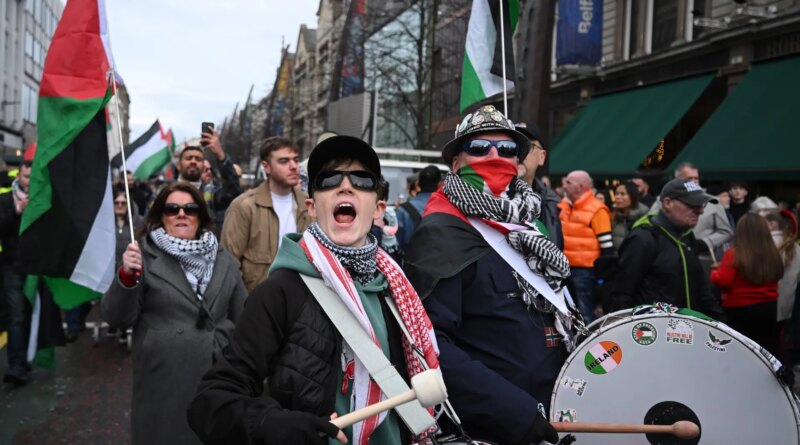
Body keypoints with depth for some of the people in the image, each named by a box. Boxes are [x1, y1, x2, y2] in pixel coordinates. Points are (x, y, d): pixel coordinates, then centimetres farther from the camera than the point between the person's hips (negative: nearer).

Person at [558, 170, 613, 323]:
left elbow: (607, 245, -14)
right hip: (565, 267, 8)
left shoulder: (597, 210, -13)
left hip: (585, 270, -8)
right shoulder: (563, 205, 9)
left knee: (585, 313, -4)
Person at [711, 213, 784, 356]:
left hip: (739, 309, -4)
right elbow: (778, 274, 15)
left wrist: (714, 272, 0)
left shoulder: (734, 254, -17)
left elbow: (722, 280, -20)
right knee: (767, 348, 17)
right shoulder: (773, 253, -2)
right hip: (769, 307, 5)